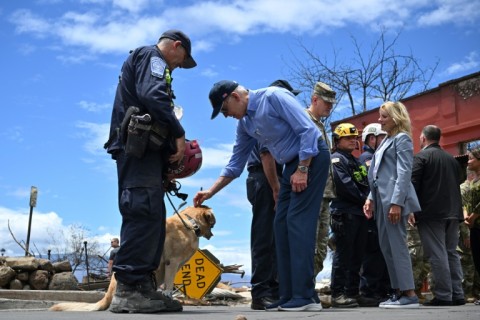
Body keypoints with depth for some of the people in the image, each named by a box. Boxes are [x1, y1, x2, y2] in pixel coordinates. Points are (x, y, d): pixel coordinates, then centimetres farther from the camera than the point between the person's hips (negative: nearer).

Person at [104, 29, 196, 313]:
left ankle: (143, 287, 5)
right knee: (144, 216, -17)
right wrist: (179, 133, -16)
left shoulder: (142, 61, 32)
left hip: (140, 151, 11)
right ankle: (128, 290, -19)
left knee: (151, 219, 6)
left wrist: (171, 144, 15)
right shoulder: (152, 57, 2)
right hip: (140, 149, -11)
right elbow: (152, 95, -19)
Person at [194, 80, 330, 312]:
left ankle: (305, 295, -14)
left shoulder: (273, 96, -16)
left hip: (311, 157, -9)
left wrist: (302, 170, -21)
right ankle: (288, 296, 5)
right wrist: (211, 192, 10)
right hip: (292, 164, 9)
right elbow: (236, 163, 15)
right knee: (282, 225, 2)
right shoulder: (244, 124, 9)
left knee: (298, 221, -15)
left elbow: (307, 130, -20)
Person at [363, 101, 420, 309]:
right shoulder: (386, 140, 22)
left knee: (397, 245, -9)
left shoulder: (402, 138, -3)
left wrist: (396, 202, -21)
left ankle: (410, 294, -5)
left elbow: (404, 172, -13)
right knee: (386, 246, 7)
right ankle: (399, 292, 12)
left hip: (394, 198, -9)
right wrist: (371, 198, 13)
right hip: (382, 198, 9)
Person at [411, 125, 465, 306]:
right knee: (451, 253, 11)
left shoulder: (421, 157, -6)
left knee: (437, 255, -6)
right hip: (452, 212, 7)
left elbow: (413, 184, -12)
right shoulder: (452, 159, 16)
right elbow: (458, 184, 18)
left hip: (431, 213, -7)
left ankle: (443, 296, -7)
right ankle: (457, 295, 11)